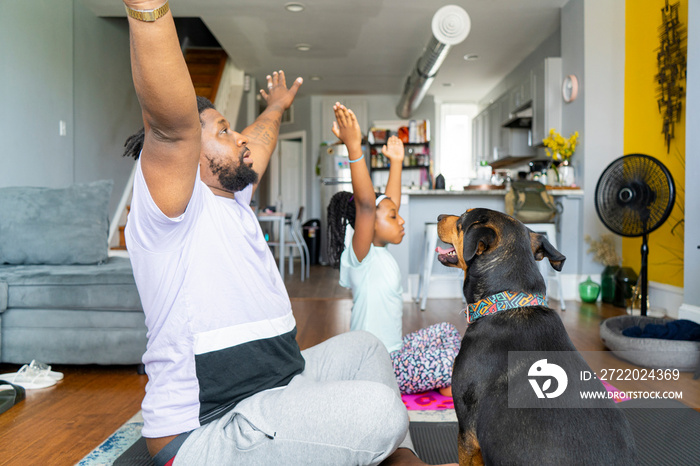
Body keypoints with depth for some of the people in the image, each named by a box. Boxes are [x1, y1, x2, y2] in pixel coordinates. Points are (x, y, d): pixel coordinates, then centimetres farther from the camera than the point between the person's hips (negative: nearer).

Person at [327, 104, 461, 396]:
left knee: (447, 331, 19)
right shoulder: (361, 256, -19)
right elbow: (366, 205, -36)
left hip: (393, 351, 10)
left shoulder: (380, 252, 7)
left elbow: (390, 202, 16)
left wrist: (396, 162, 18)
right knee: (452, 360, -20)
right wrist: (354, 148, -45)